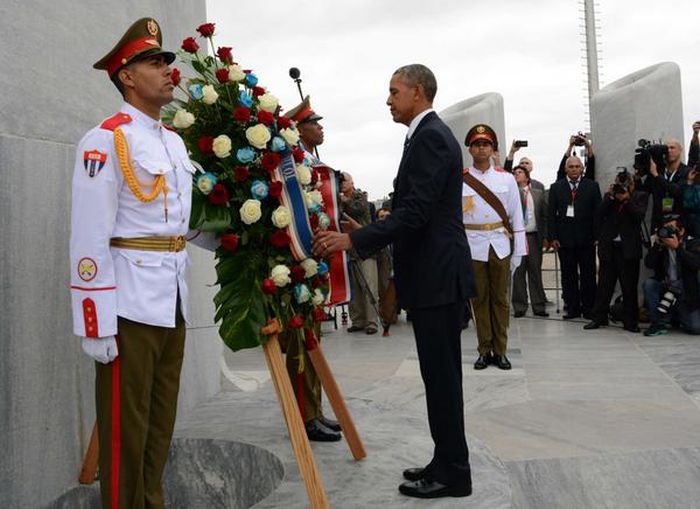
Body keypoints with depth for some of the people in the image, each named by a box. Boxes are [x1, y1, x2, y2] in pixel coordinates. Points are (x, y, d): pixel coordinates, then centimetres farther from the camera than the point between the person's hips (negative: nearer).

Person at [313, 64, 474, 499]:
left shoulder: (429, 137, -14)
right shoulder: (432, 134, 19)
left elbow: (415, 212, -22)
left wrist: (354, 240, -24)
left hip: (437, 276, -11)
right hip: (436, 273, 11)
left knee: (441, 374, -3)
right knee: (441, 373, 14)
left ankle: (452, 473, 8)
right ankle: (448, 463, 24)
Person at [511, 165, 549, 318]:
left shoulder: (538, 193, 12)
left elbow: (544, 216, 10)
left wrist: (545, 236, 5)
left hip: (534, 236, 2)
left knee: (535, 272, 6)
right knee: (518, 272, 1)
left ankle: (538, 306, 12)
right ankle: (519, 307, 9)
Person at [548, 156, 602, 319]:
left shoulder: (592, 186, 6)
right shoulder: (556, 187, 7)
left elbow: (597, 212, 3)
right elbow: (551, 214, 4)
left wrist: (597, 235, -4)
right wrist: (552, 237, -3)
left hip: (586, 238, 0)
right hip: (564, 238, 1)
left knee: (588, 274, 4)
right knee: (568, 275, 5)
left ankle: (588, 308, 13)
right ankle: (572, 308, 13)